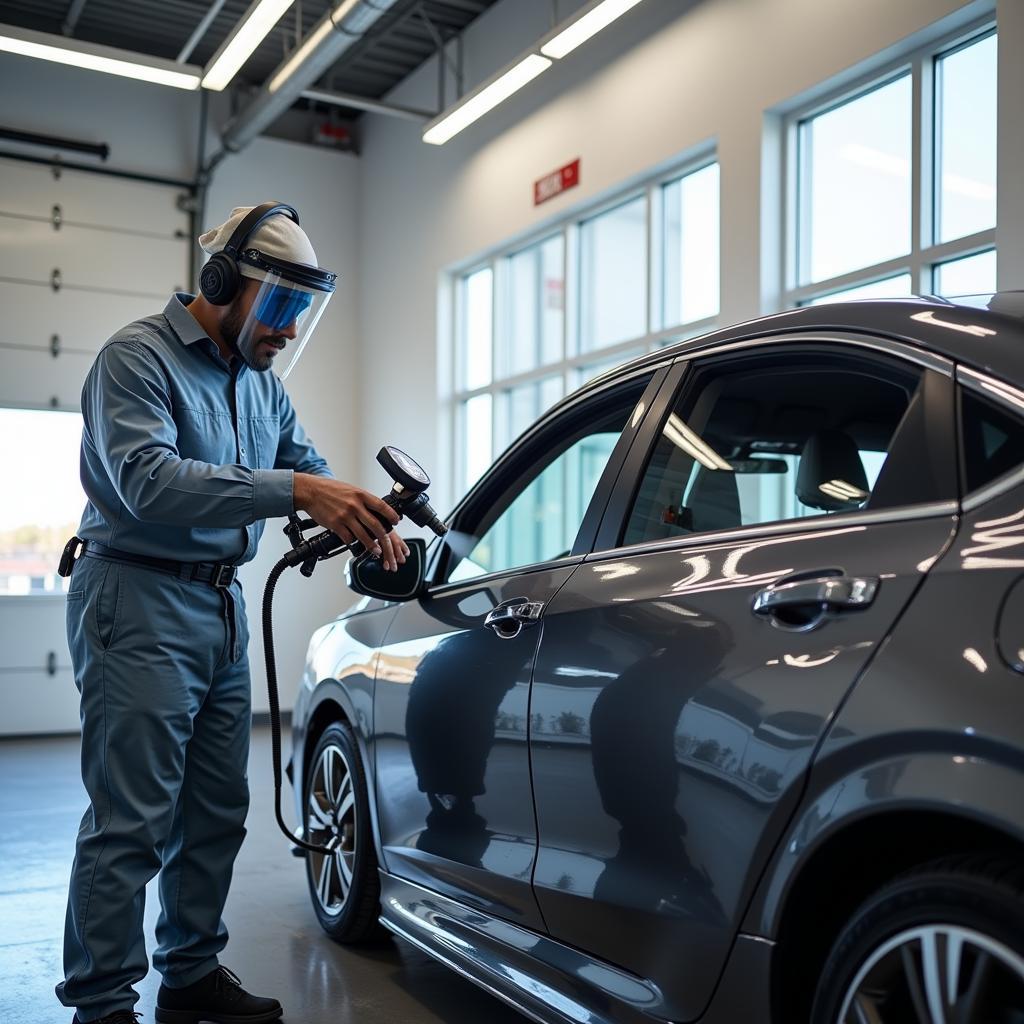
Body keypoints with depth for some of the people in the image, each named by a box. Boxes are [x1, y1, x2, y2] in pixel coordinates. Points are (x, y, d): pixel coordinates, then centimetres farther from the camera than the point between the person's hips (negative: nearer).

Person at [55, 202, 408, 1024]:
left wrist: (368, 523, -2)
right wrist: (295, 492, -35)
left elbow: (307, 466, 20)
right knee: (133, 821, -5)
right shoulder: (139, 357, -12)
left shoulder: (260, 379, 14)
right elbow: (145, 479, -27)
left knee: (217, 810, 14)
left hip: (222, 607, 8)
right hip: (140, 603, -8)